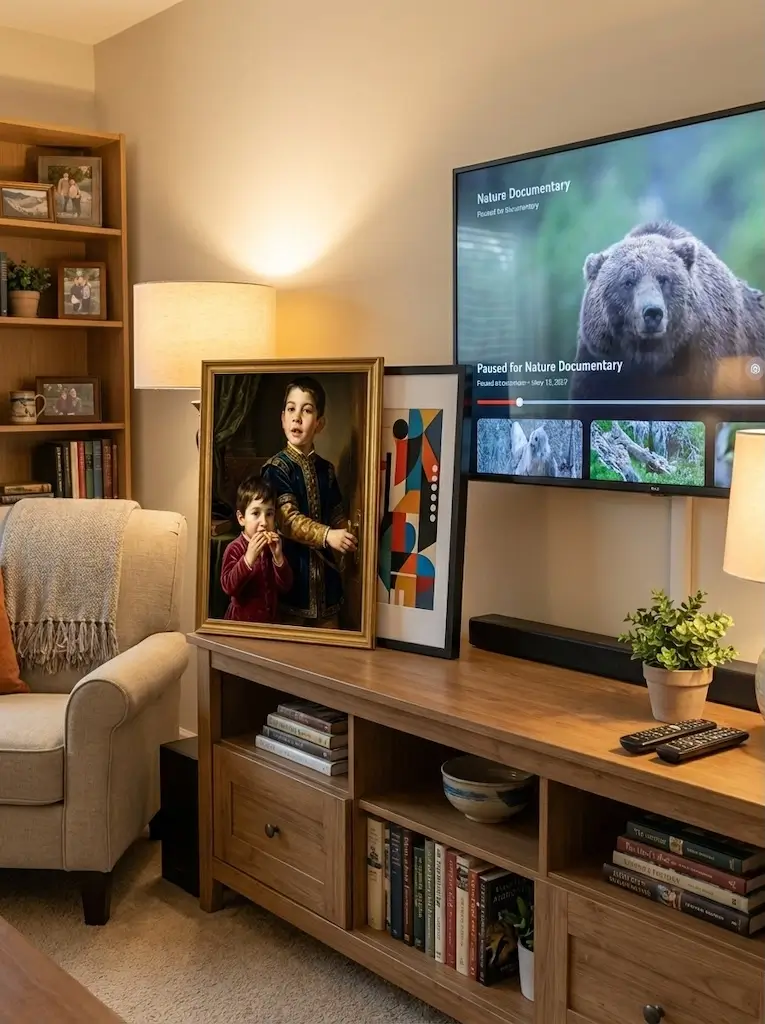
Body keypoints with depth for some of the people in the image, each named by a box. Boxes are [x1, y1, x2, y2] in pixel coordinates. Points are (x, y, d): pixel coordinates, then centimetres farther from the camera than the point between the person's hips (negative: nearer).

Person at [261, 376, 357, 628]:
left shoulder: (326, 469, 9)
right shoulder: (277, 467, -8)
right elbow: (288, 520, -18)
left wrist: (348, 538, -6)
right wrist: (327, 536, -30)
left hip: (325, 571, 5)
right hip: (292, 571, -5)